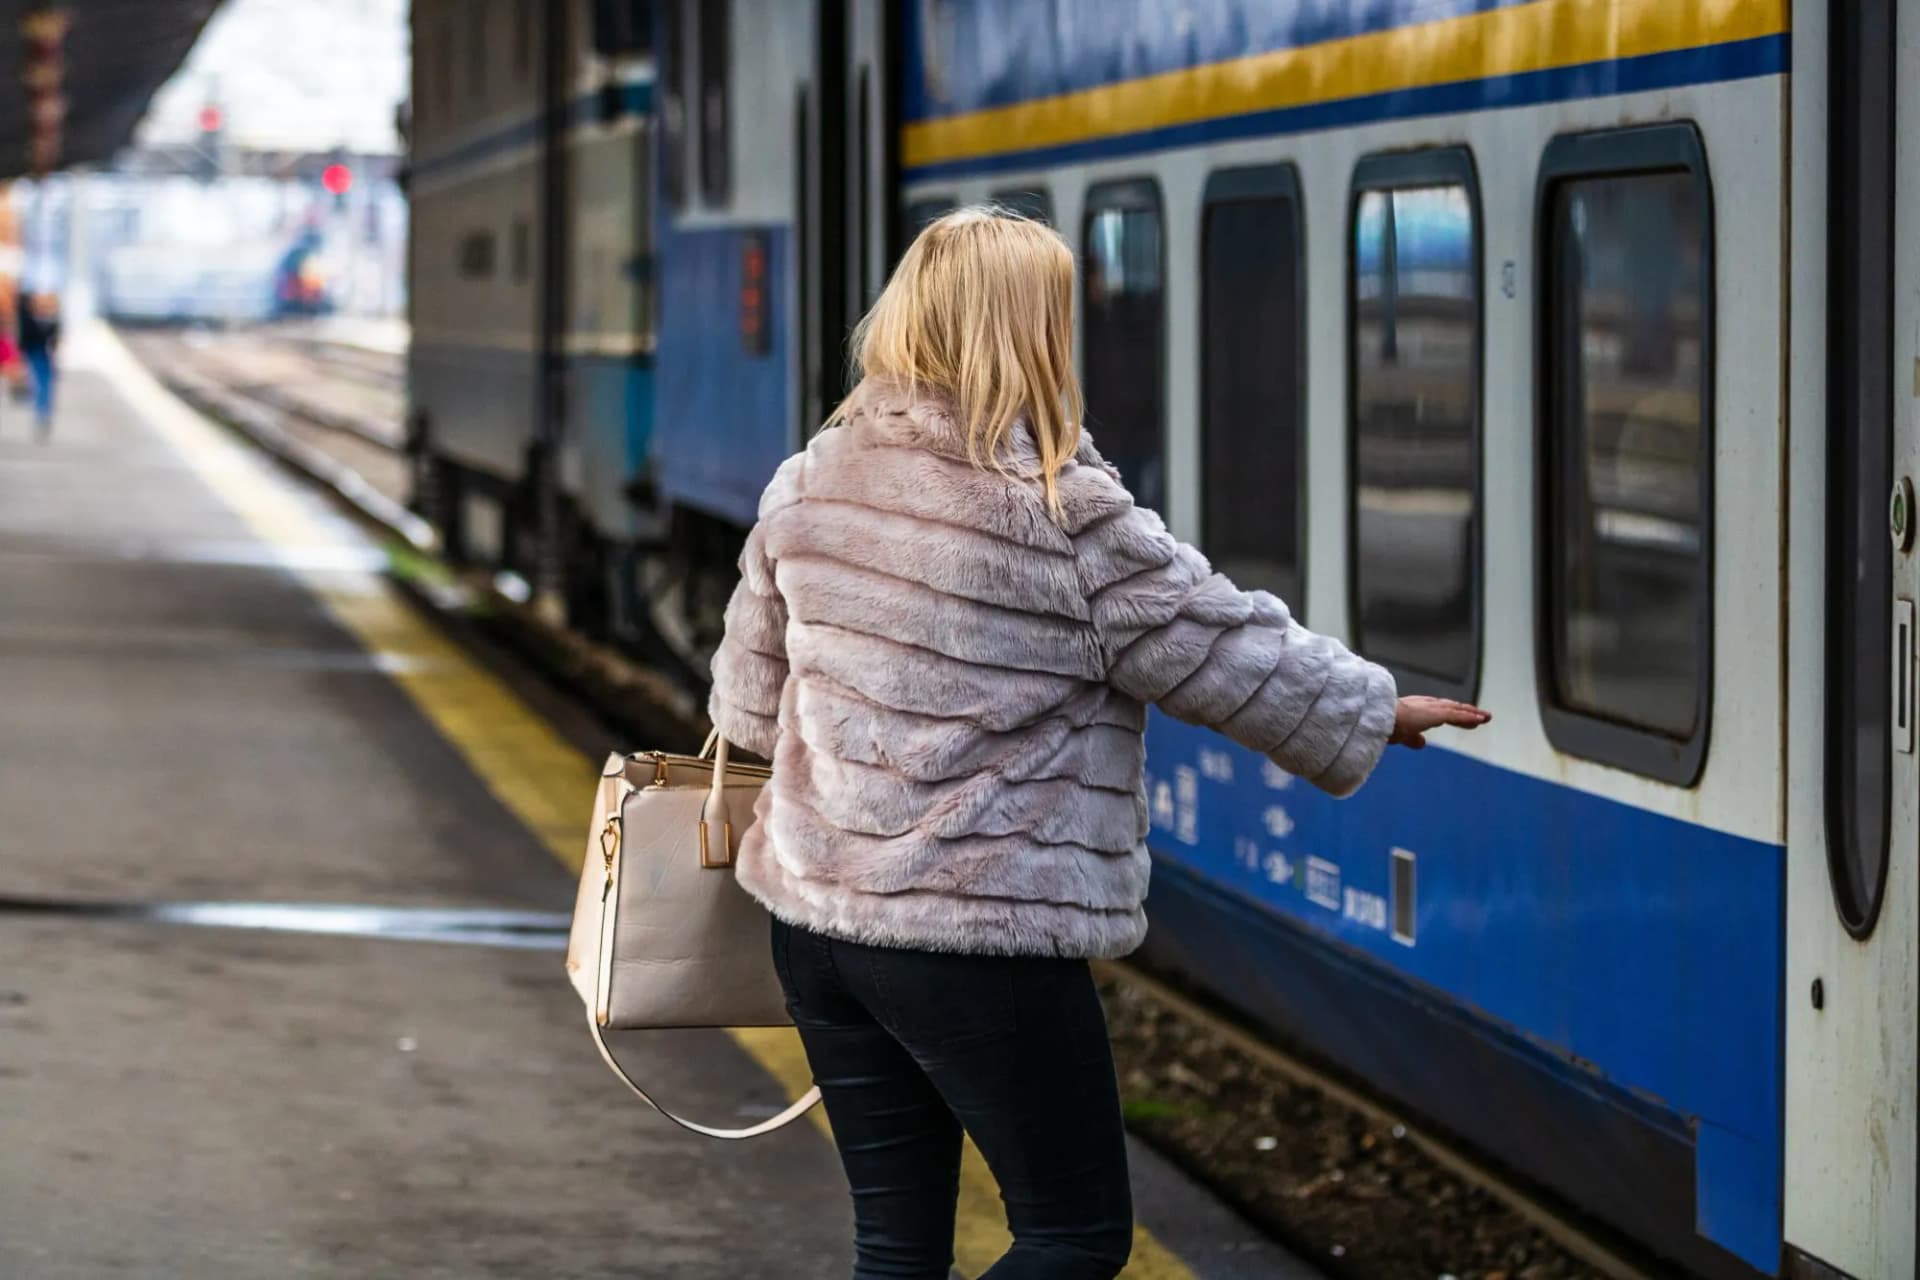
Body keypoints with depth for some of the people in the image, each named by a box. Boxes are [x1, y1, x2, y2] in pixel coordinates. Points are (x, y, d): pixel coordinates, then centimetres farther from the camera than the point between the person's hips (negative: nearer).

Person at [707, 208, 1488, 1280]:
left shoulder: (811, 484, 4)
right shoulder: (1064, 513, -13)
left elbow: (750, 697, 14)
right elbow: (1226, 651, -4)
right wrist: (1377, 709, 12)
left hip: (817, 913, 7)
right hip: (982, 936, -7)